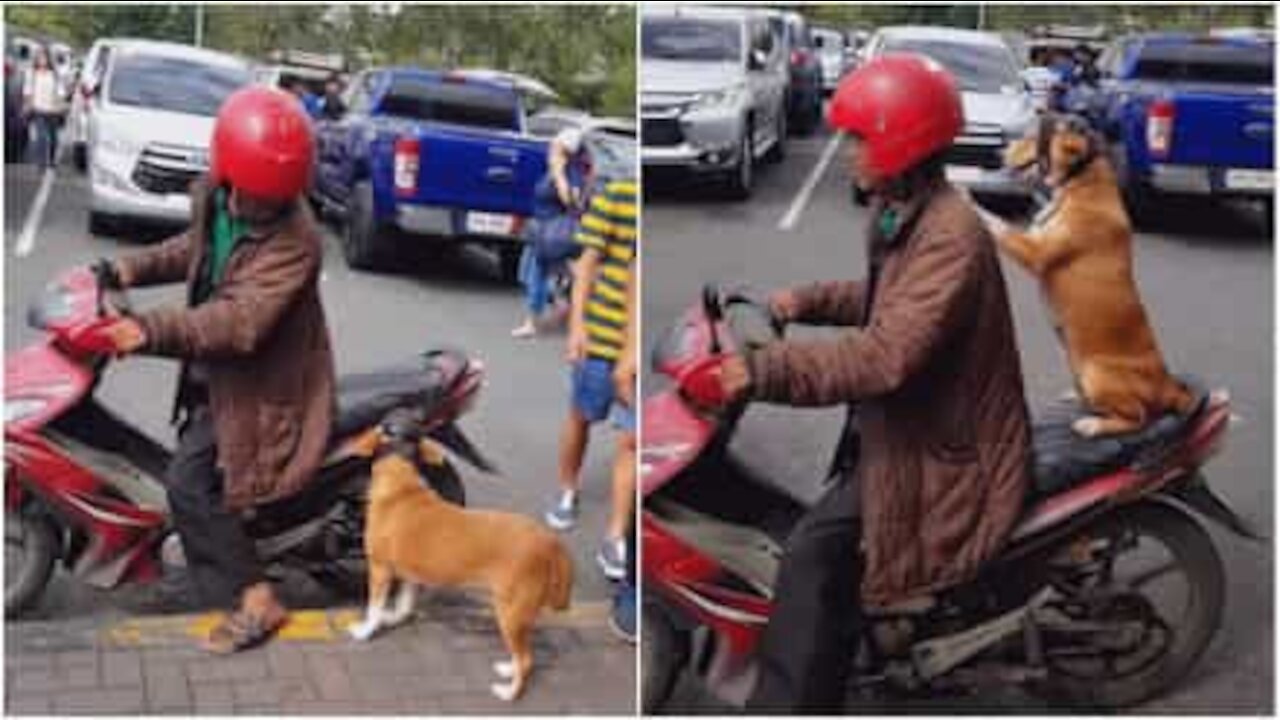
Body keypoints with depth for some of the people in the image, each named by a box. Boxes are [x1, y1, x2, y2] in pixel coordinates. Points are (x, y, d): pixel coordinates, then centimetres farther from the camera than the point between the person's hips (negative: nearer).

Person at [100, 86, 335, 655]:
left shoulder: (294, 240, -33)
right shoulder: (213, 196, -8)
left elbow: (241, 321, -42)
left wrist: (150, 331, -51)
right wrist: (134, 268, 3)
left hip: (260, 381, -9)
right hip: (216, 367, 9)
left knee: (190, 483, -15)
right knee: (198, 469, 27)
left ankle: (254, 600, -3)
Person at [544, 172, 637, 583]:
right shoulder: (617, 195, -7)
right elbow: (589, 261, -3)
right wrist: (576, 325, -8)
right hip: (602, 334, -1)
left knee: (630, 440, 0)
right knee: (581, 417, 18)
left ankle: (615, 540, 7)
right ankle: (567, 494, 42)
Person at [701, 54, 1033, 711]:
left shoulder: (950, 236, -25)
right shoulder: (903, 213, 8)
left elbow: (889, 355, -37)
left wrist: (764, 371, -40)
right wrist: (809, 301, 11)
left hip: (941, 447, -11)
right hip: (909, 422, 11)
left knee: (813, 554, -18)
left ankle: (783, 706, -9)